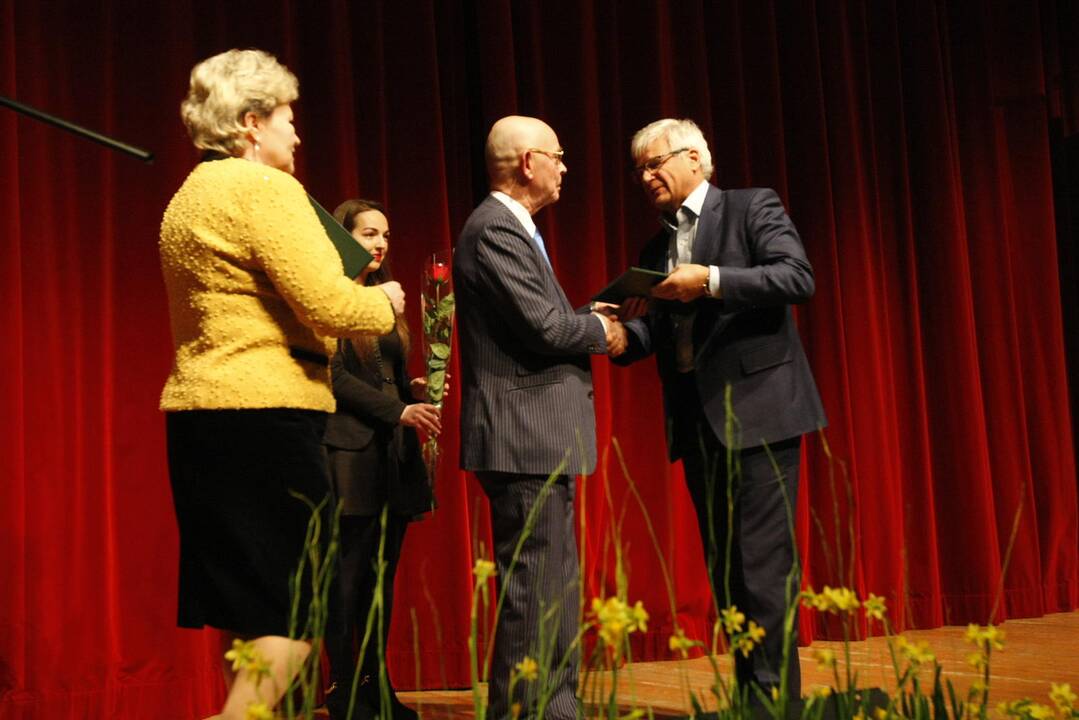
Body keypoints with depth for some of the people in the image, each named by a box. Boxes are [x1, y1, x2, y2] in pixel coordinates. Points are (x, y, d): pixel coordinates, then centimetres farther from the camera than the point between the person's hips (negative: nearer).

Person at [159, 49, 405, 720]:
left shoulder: (189, 198, 20)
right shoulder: (265, 188, -9)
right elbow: (328, 305, -17)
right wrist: (383, 301, 3)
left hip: (195, 409, 10)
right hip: (265, 414, -10)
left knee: (250, 608, 12)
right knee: (298, 611, -6)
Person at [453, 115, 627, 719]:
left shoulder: (510, 228, 19)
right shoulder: (495, 230, -14)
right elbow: (544, 326, -20)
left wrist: (589, 317, 8)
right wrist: (600, 330, -3)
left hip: (539, 440, 11)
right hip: (524, 439, -11)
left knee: (555, 586, 15)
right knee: (534, 589, -7)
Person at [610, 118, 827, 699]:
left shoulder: (753, 208, 1)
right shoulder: (656, 250, 19)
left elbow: (798, 277, -14)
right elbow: (653, 337, 16)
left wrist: (711, 280, -21)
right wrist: (619, 330, -6)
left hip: (756, 410, -7)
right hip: (696, 421, 7)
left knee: (762, 564, -10)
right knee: (724, 569, 9)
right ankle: (749, 692, 17)